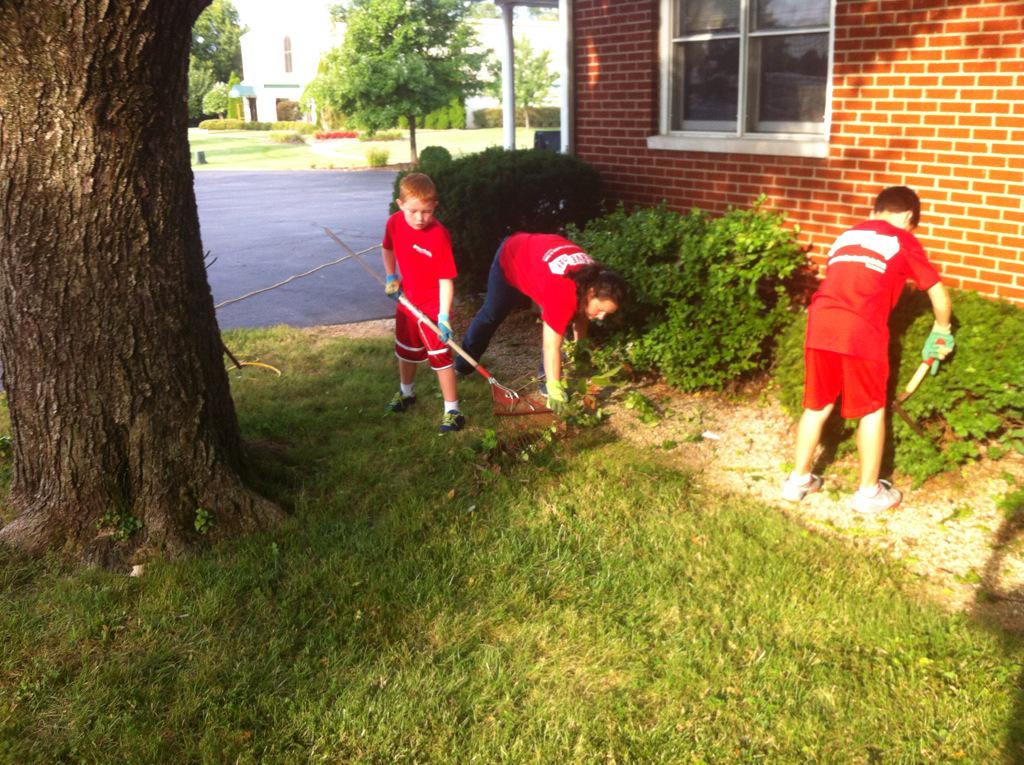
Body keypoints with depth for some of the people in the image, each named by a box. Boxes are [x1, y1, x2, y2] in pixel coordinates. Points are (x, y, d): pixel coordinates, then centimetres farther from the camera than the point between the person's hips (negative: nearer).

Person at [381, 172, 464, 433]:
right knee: (406, 351, 24)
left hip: (432, 307, -6)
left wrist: (444, 316, -30)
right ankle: (406, 392, 49)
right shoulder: (395, 222, -10)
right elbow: (387, 248, 13)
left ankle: (452, 411, 8)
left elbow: (446, 279, -25)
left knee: (440, 358, -3)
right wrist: (390, 277, 3)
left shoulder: (439, 235, -27)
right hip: (406, 301, 6)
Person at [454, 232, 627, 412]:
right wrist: (554, 389, -42)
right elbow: (551, 345, -43)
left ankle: (547, 378, 5)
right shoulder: (563, 292, -47)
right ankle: (463, 364, 39)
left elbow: (581, 315, -6)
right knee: (491, 315, 15)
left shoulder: (594, 279, -26)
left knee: (556, 325, -9)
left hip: (540, 257, 5)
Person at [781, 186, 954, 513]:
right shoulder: (904, 241, 12)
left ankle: (799, 479, 27)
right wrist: (941, 333, 33)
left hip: (821, 323, 5)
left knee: (817, 405, 19)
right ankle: (869, 491, 20)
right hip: (861, 329, -4)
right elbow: (940, 297, 15)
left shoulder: (846, 236, 27)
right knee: (872, 410, 12)